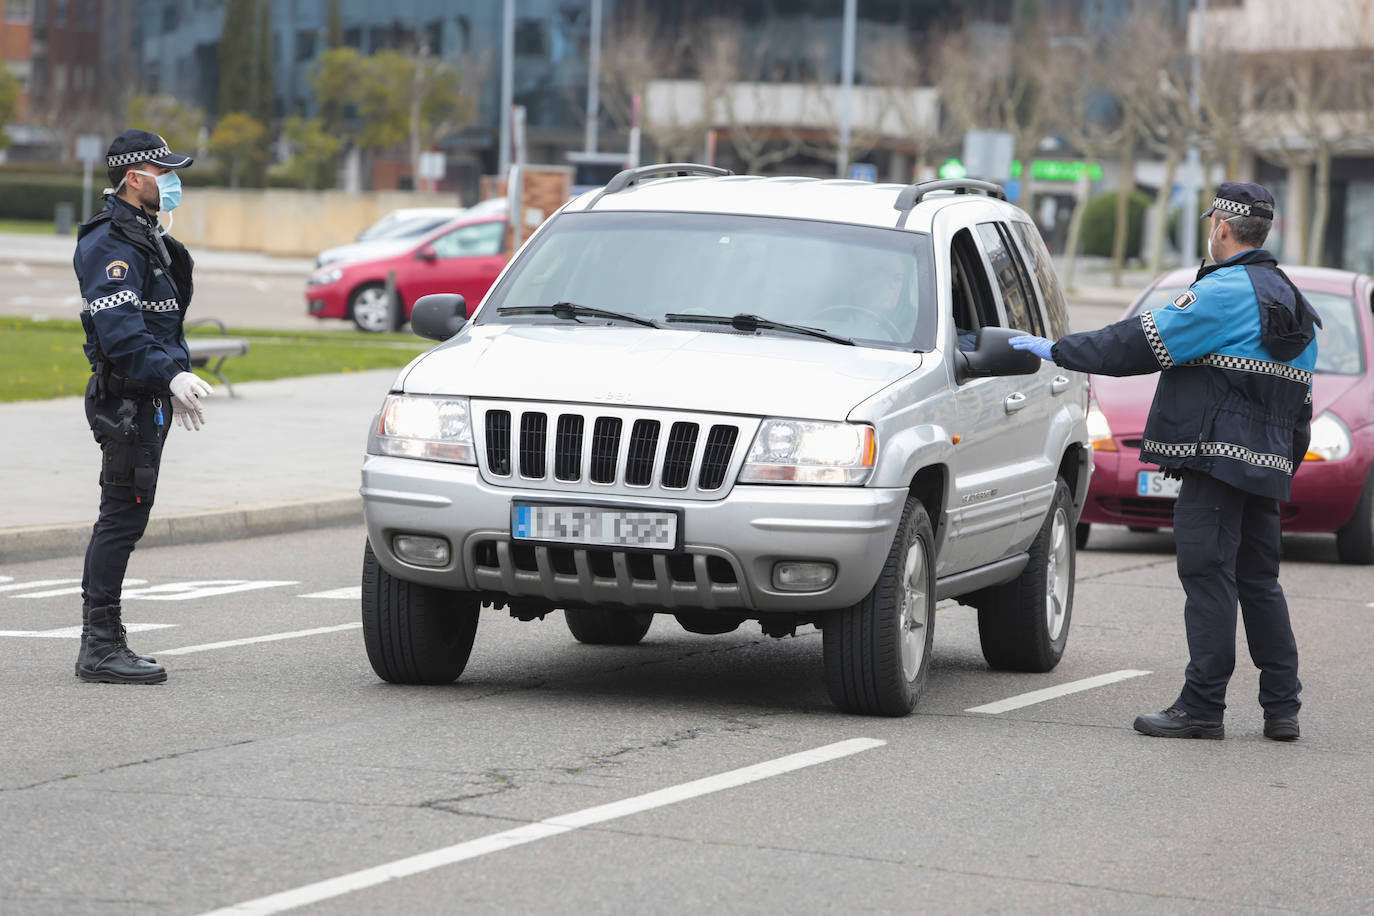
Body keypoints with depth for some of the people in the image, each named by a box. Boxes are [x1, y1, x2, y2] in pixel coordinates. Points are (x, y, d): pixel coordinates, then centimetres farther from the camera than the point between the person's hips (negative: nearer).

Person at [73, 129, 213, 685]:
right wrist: (170, 375, -33)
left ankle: (102, 644, 17)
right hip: (128, 402, -11)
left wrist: (177, 379, 27)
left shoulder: (145, 238, 19)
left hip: (148, 401, 11)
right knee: (122, 518, -10)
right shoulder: (110, 244, -14)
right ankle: (100, 647, -8)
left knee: (123, 519, 12)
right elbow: (119, 329, -26)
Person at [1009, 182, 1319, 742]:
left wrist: (1058, 350, -5)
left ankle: (1202, 706, -7)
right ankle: (1282, 709, 12)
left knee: (1208, 575, -7)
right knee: (1258, 580, 12)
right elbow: (1299, 402, 20)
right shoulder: (1292, 303, 17)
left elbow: (1144, 343, -12)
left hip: (1217, 458, -9)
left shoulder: (1224, 292, -12)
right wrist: (1285, 466, 26)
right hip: (1268, 465, 9)